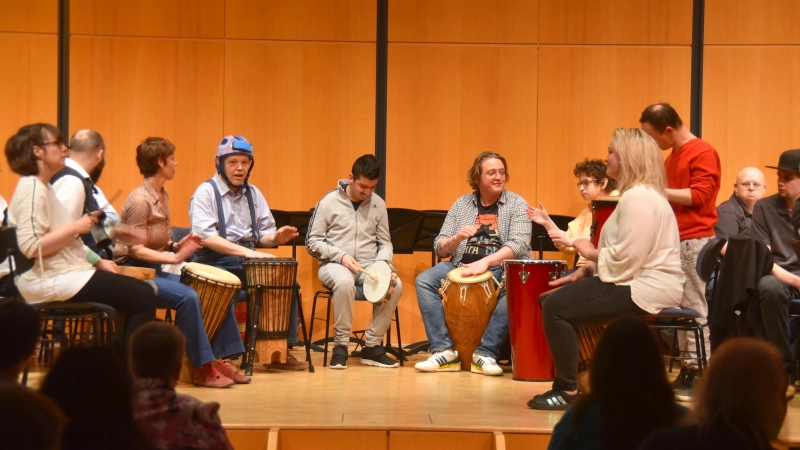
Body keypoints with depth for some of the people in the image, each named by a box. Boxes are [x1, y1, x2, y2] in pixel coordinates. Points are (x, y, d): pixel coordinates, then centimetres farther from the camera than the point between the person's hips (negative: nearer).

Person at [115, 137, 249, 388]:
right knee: (187, 297, -30)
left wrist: (177, 246, -3)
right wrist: (175, 257, -28)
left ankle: (219, 359, 1)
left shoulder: (162, 195, 12)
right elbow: (136, 250, -20)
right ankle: (202, 368, -22)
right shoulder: (139, 200, -16)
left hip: (157, 269, 9)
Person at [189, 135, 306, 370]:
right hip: (216, 265, -6)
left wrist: (276, 237, -13)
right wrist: (247, 251, -26)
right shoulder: (206, 192, -5)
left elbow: (264, 233, 13)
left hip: (247, 262, 6)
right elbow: (205, 236, -18)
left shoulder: (253, 194, 14)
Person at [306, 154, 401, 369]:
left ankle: (372, 346, -13)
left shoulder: (378, 204, 7)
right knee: (345, 282, -39)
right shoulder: (329, 202, -2)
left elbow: (385, 242, 13)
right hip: (334, 265, -3)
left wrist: (382, 261, -8)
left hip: (368, 267, 4)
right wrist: (340, 256, -16)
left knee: (395, 285, -27)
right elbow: (312, 242, -2)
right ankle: (340, 346, -23)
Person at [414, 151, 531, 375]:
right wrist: (456, 239, -17)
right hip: (462, 267, 3)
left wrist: (485, 262, -31)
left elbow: (518, 245, -16)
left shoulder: (517, 205, -1)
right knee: (424, 281, -20)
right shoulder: (461, 204, 9)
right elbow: (439, 248, 6)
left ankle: (486, 353, -27)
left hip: (502, 269, -3)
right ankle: (444, 351, -21)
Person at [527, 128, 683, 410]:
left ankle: (567, 391, -10)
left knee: (556, 307, -17)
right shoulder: (640, 194, 20)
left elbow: (626, 259, -24)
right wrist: (585, 271, 9)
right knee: (555, 298, 16)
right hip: (642, 283, 12)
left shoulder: (638, 198, -16)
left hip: (645, 291, -12)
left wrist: (592, 253, -7)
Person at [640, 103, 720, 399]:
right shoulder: (673, 156, 18)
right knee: (680, 307, 7)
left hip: (695, 241, -8)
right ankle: (686, 372, 10)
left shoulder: (703, 153, -7)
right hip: (674, 240, 8)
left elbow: (700, 195, -16)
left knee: (694, 308, -7)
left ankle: (698, 373, -5)